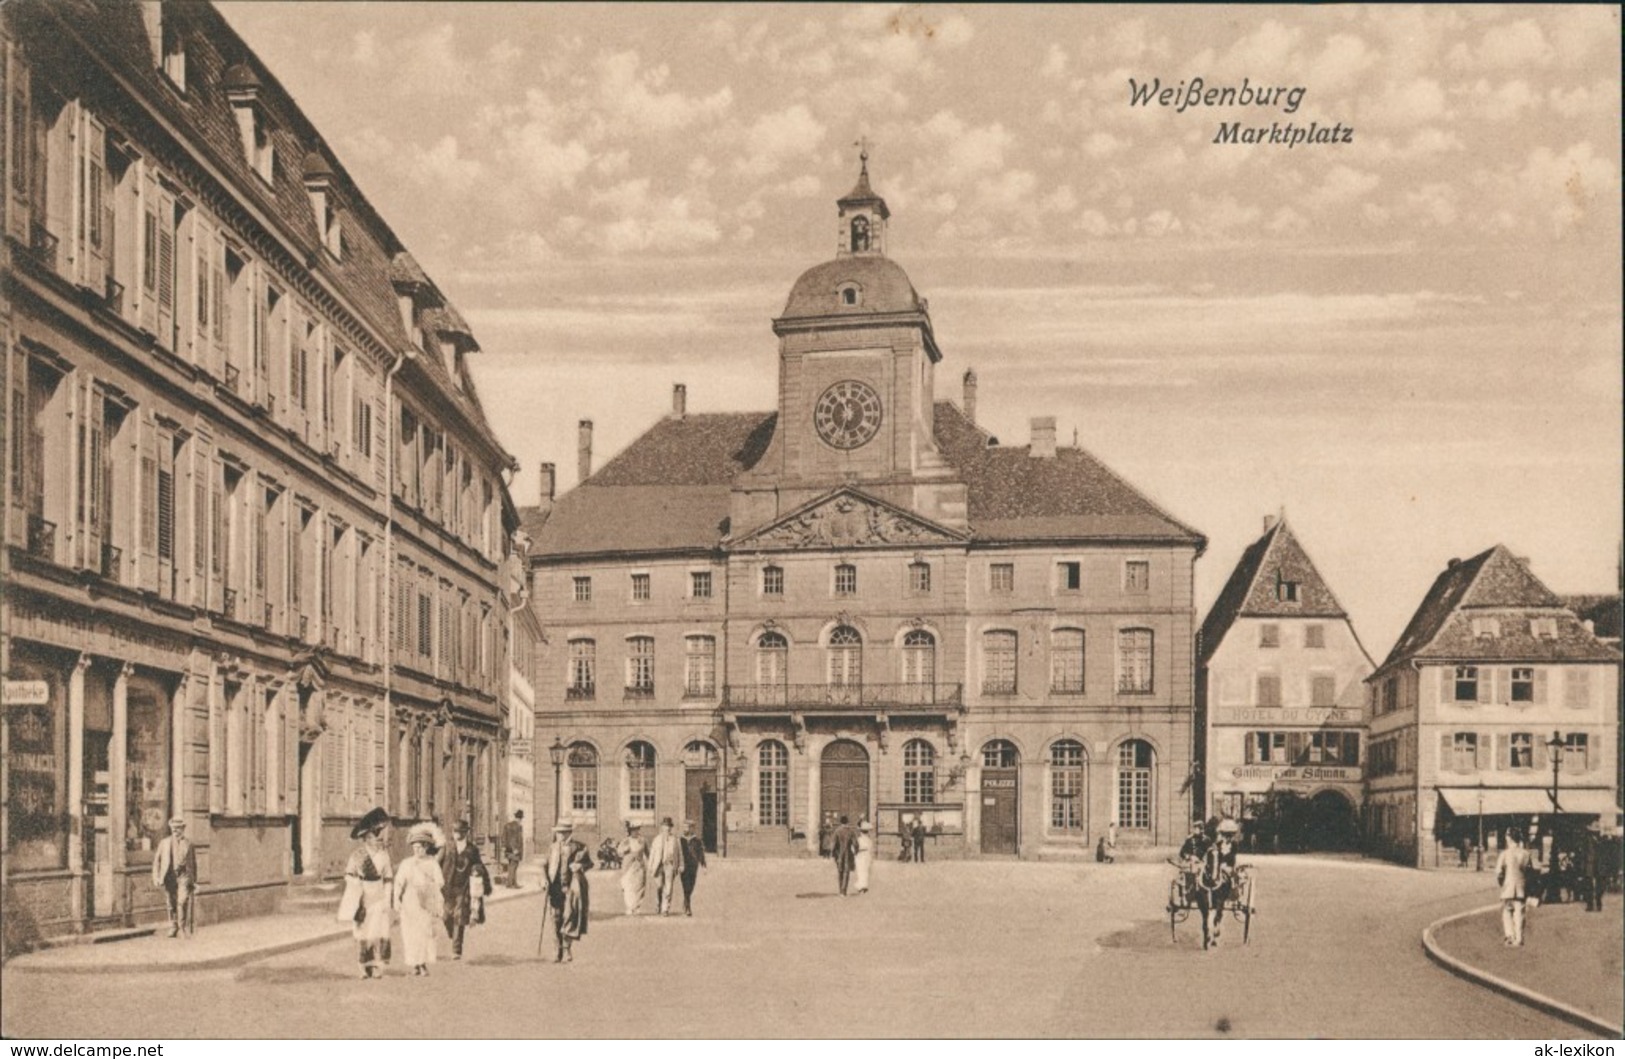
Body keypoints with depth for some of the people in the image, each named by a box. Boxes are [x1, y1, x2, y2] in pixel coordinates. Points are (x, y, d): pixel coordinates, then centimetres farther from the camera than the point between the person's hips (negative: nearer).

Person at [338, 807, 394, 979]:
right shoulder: (357, 854, -1)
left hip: (379, 898, 1)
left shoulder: (384, 854, 3)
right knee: (363, 934, 1)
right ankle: (365, 967, 10)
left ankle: (378, 966, 0)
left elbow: (388, 879, 5)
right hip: (362, 899, 0)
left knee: (378, 933, -8)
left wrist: (387, 900, 0)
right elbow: (349, 875, 2)